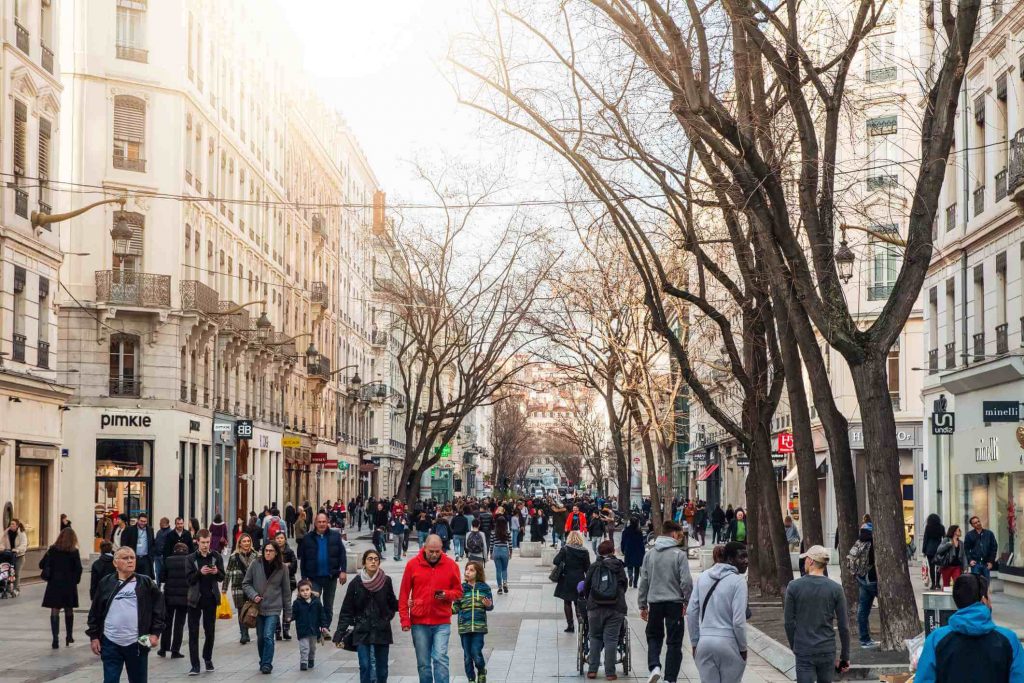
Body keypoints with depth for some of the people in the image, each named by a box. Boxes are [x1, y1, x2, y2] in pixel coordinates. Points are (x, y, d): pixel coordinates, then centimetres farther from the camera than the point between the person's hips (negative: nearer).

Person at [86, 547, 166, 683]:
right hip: (110, 643, 0)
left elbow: (158, 609, 3)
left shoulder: (146, 583, 2)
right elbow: (95, 612, 8)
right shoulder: (106, 583, 5)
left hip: (137, 644, 0)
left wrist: (155, 633, -4)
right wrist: (93, 636, 4)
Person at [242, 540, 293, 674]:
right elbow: (246, 583, 5)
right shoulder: (255, 565, -4)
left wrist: (288, 612, 6)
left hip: (273, 608, -2)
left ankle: (267, 664, -6)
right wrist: (253, 595, -13)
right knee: (260, 638, 10)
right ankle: (263, 662, 26)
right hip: (258, 607, 2)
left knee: (268, 636, -13)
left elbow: (286, 591, 4)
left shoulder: (282, 568, -2)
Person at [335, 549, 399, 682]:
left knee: (382, 668, 7)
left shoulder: (386, 581, -2)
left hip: (382, 631, 1)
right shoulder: (356, 583, -4)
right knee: (365, 666, -8)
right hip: (362, 631, -1)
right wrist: (339, 634, -6)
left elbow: (392, 604, 10)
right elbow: (347, 611, -1)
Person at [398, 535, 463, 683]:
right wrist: (405, 619, -2)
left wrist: (446, 594, -13)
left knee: (440, 658, -12)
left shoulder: (451, 565, 2)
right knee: (423, 663, 7)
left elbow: (458, 592, 8)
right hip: (419, 622, 1)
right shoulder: (413, 564, 1)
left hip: (442, 622, -1)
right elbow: (404, 594, 4)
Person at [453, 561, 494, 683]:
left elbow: (490, 606, 7)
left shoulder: (484, 588, 1)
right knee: (467, 655, 7)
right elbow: (456, 607, 4)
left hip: (479, 626, -2)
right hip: (464, 626, 2)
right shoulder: (461, 588, 3)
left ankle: (482, 672, 23)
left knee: (476, 653, -7)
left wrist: (489, 605, -15)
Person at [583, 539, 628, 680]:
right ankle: (610, 672, 0)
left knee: (595, 638, 11)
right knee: (611, 639, 0)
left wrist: (589, 601, 25)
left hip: (595, 608, 1)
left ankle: (592, 670, 8)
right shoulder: (618, 567, 5)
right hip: (615, 608, -1)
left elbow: (586, 587, 9)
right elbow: (624, 586, 10)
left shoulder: (593, 567, 6)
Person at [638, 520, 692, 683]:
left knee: (654, 636, 19)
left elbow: (643, 581, 7)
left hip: (654, 602, 3)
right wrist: (689, 602, -1)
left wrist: (642, 605, 13)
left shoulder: (650, 554, 5)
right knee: (674, 642, 6)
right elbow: (686, 581, -12)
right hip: (674, 602, -3)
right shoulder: (679, 554, -8)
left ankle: (654, 666, -3)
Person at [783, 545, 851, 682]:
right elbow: (844, 626, -1)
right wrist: (845, 656, 7)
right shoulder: (835, 589, -3)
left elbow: (789, 623, -2)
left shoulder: (794, 586, -5)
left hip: (804, 652, -1)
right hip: (827, 651, 1)